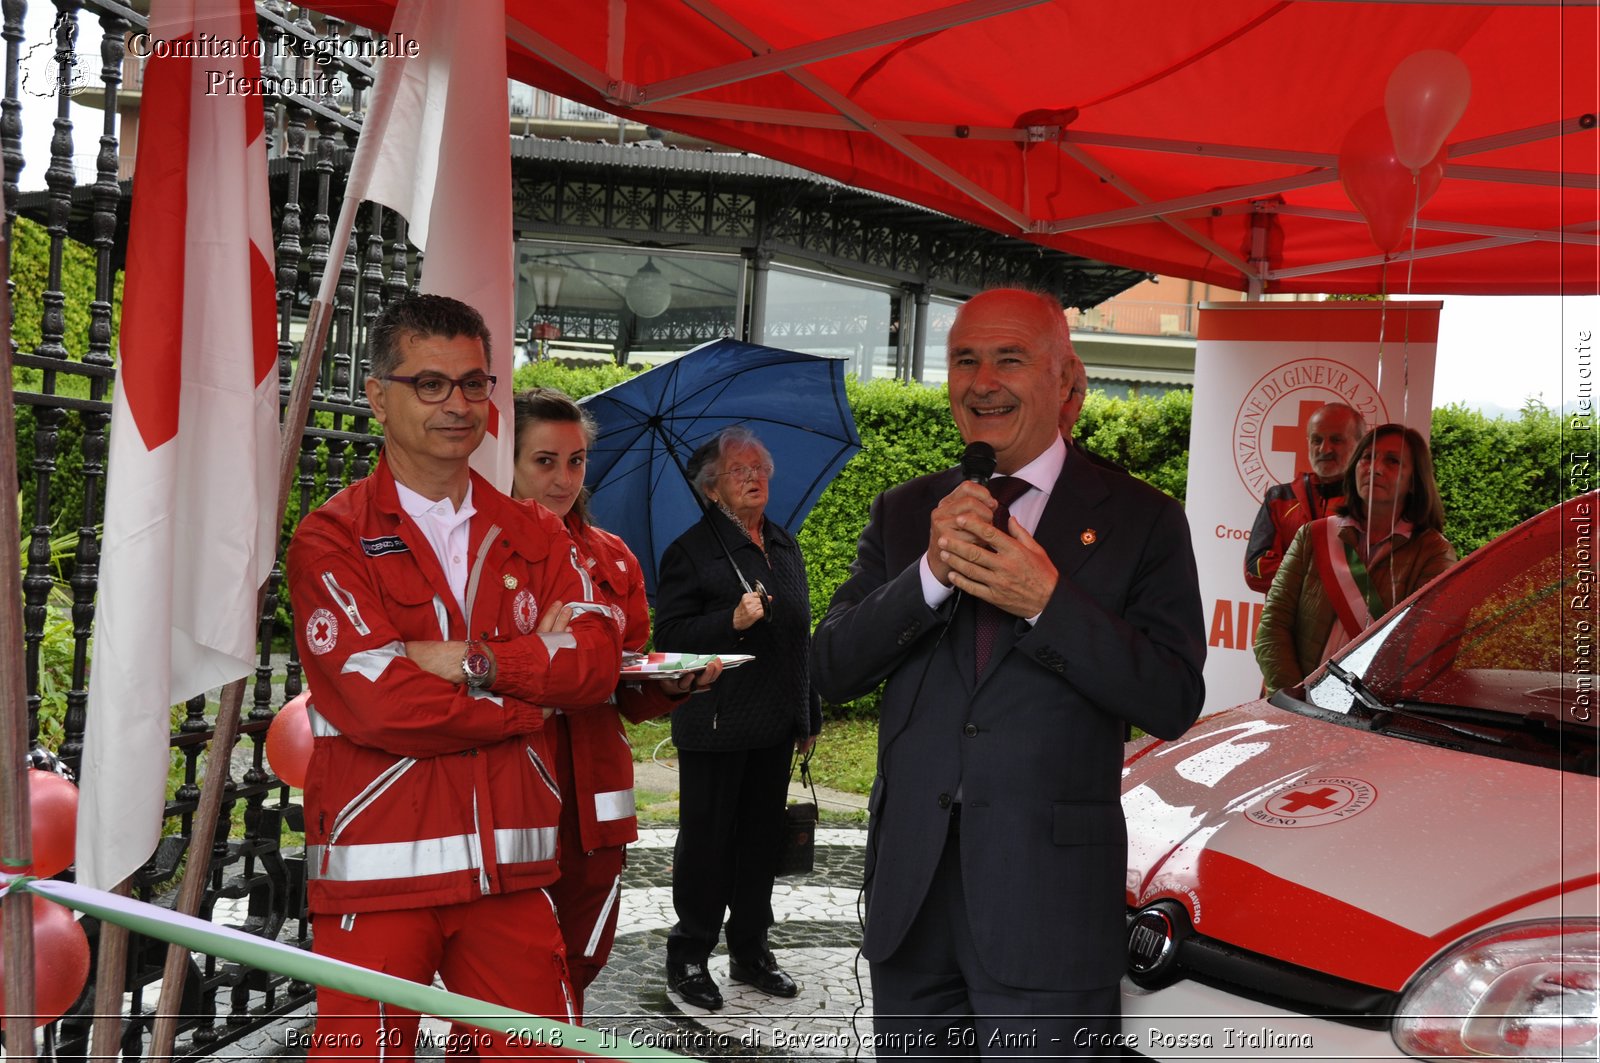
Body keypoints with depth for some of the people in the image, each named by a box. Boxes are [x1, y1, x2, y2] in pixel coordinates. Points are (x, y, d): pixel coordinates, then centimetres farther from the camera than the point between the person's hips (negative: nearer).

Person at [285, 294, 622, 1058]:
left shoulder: (531, 536, 13)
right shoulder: (332, 538, -3)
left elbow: (598, 657, -2)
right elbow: (378, 703, -14)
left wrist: (477, 662, -14)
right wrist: (533, 693, -4)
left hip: (510, 871, 4)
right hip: (379, 878, -4)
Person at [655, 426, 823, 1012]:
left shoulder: (786, 547, 14)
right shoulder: (692, 551, -6)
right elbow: (669, 634, -13)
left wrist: (810, 711, 18)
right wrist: (732, 622, -26)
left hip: (774, 727, 6)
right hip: (714, 727, -6)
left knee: (762, 837, 13)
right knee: (706, 840, 2)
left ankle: (751, 950, 25)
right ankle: (688, 956, 15)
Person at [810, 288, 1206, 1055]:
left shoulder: (1139, 519, -1)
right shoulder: (902, 515, 9)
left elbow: (1175, 703, -8)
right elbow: (831, 671, -1)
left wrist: (1048, 602, -20)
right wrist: (930, 573, -15)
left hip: (1048, 899, -3)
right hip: (910, 895, 4)